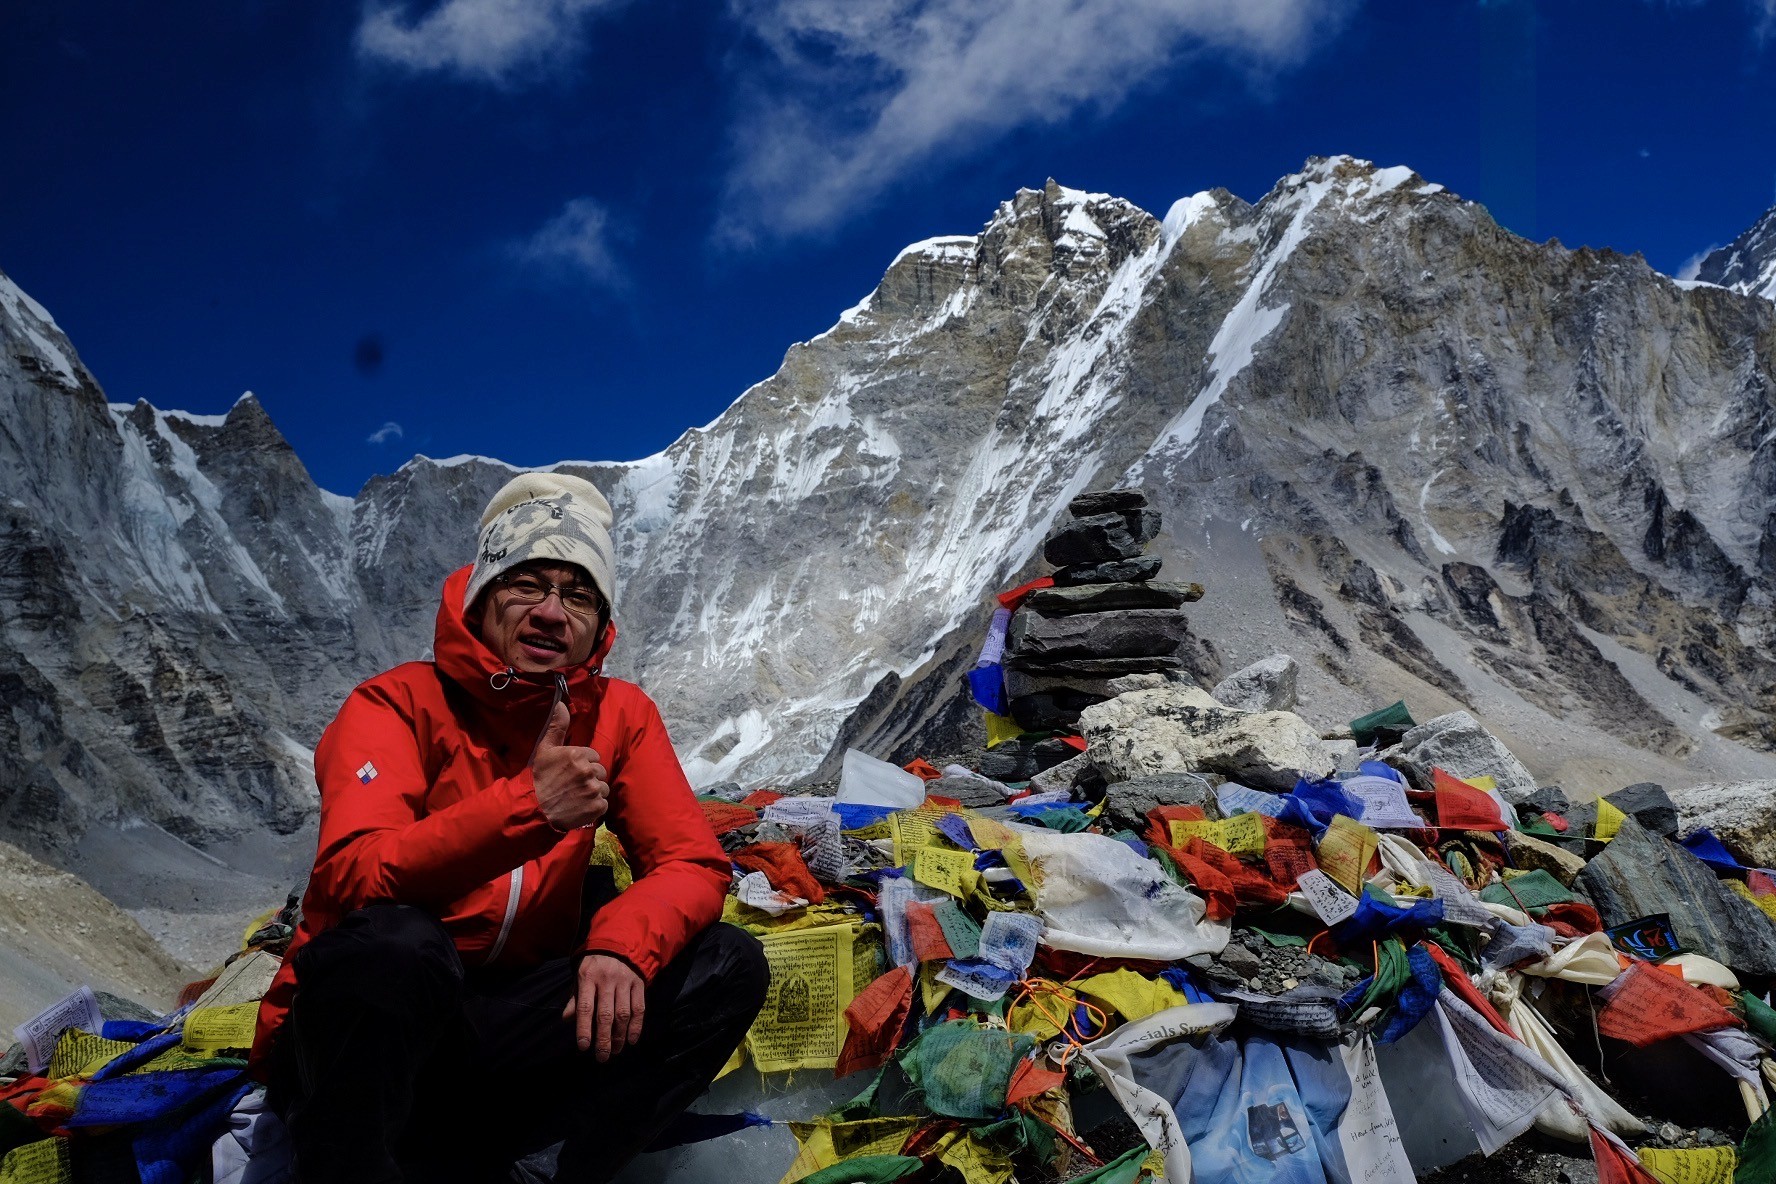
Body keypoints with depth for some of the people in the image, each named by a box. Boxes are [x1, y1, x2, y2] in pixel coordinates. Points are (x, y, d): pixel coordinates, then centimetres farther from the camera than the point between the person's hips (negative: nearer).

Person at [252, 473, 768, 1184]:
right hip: (351, 1041, -4)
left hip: (505, 1030, 5)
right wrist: (529, 806, -35)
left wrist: (621, 945, -25)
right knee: (395, 943, -37)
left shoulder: (618, 716, 2)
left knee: (727, 966, -13)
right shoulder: (400, 704, -10)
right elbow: (351, 876, -25)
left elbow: (693, 864, -4)